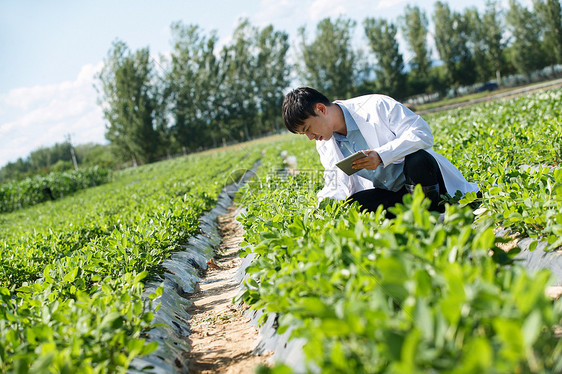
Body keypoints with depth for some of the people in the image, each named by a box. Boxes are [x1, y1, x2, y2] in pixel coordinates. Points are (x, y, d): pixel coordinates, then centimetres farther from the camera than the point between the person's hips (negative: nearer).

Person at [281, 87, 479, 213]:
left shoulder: (375, 106, -16)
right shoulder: (325, 146, 5)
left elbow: (422, 134, -21)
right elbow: (337, 189, 9)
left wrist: (381, 155, -34)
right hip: (388, 194, 5)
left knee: (418, 159, -39)